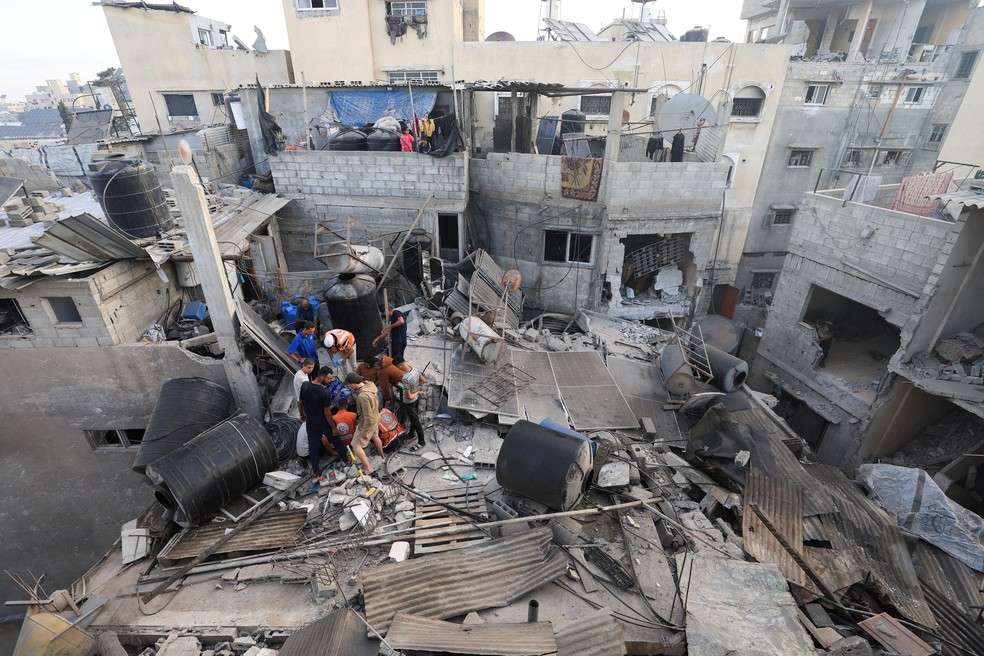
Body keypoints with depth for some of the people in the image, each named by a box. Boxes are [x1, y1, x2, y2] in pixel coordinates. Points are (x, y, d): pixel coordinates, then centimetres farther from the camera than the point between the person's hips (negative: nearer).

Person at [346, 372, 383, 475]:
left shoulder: (363, 396, -37)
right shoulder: (369, 385, -10)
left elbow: (368, 417, -30)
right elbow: (376, 401, 8)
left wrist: (364, 431, -18)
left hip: (368, 422, -9)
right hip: (375, 418, 9)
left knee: (356, 445, 5)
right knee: (375, 437, 30)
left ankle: (368, 469, 7)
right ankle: (381, 456, 52)